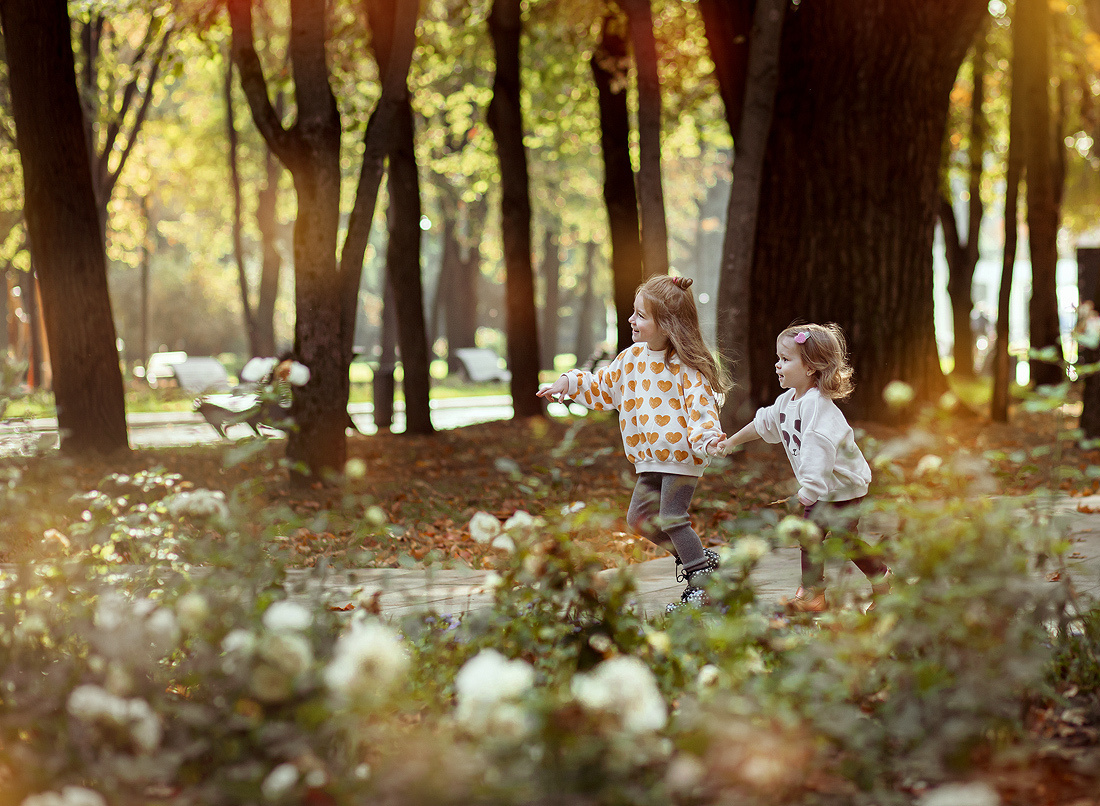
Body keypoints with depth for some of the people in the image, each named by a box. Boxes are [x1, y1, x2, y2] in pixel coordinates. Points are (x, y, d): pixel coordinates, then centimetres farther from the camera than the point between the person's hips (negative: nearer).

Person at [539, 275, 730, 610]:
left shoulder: (685, 366, -16)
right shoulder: (633, 357, 7)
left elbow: (700, 406, -22)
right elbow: (603, 386, 20)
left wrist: (708, 438, -38)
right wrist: (570, 382, 9)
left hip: (681, 454, -8)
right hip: (650, 458, 8)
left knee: (671, 518, -9)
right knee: (639, 517, 9)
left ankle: (702, 580, 3)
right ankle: (693, 556, 23)